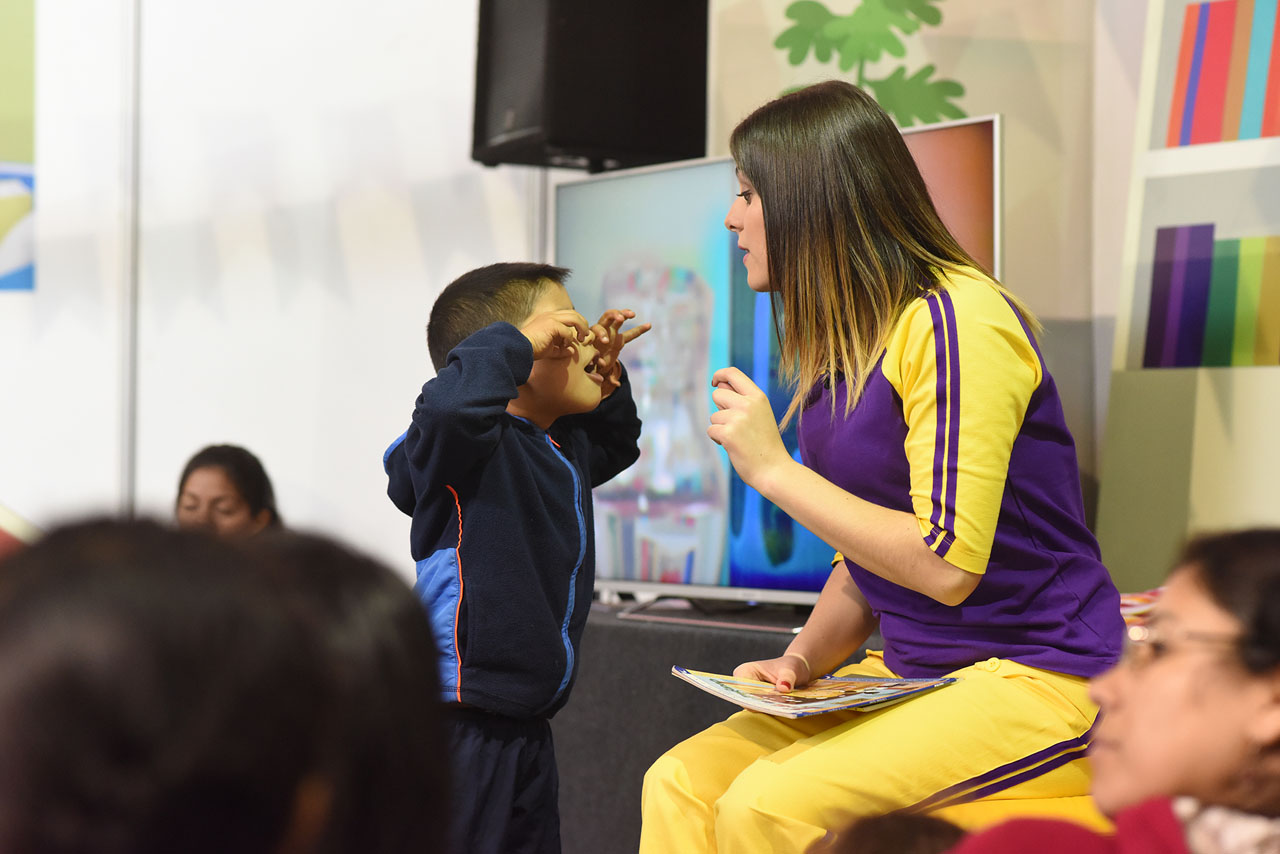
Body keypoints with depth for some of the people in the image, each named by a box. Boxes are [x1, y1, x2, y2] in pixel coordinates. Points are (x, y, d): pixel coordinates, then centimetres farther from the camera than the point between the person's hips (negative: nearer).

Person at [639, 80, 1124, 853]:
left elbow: (946, 564, -21)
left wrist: (773, 469, -15)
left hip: (1036, 678, -8)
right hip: (906, 674, 8)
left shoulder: (956, 321, -15)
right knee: (680, 782, -8)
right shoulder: (838, 349, 13)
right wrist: (803, 659, -2)